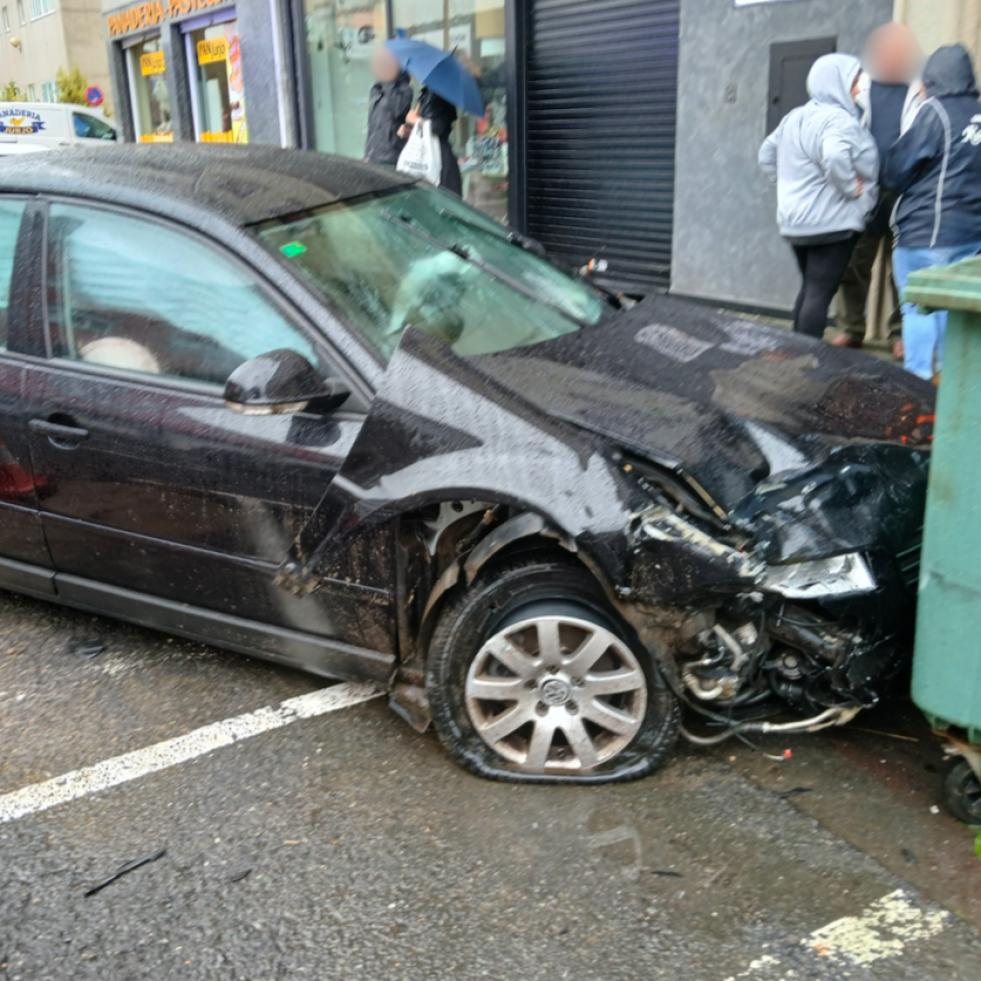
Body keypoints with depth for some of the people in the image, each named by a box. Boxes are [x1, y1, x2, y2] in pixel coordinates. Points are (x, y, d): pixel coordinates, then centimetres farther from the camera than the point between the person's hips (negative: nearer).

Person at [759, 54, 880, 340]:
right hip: (832, 223, -9)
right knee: (820, 294, -5)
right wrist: (850, 185, -20)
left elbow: (767, 155, 21)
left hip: (796, 221, 9)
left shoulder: (795, 118, 13)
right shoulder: (838, 121, -16)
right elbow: (834, 156, -35)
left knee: (810, 289, 19)